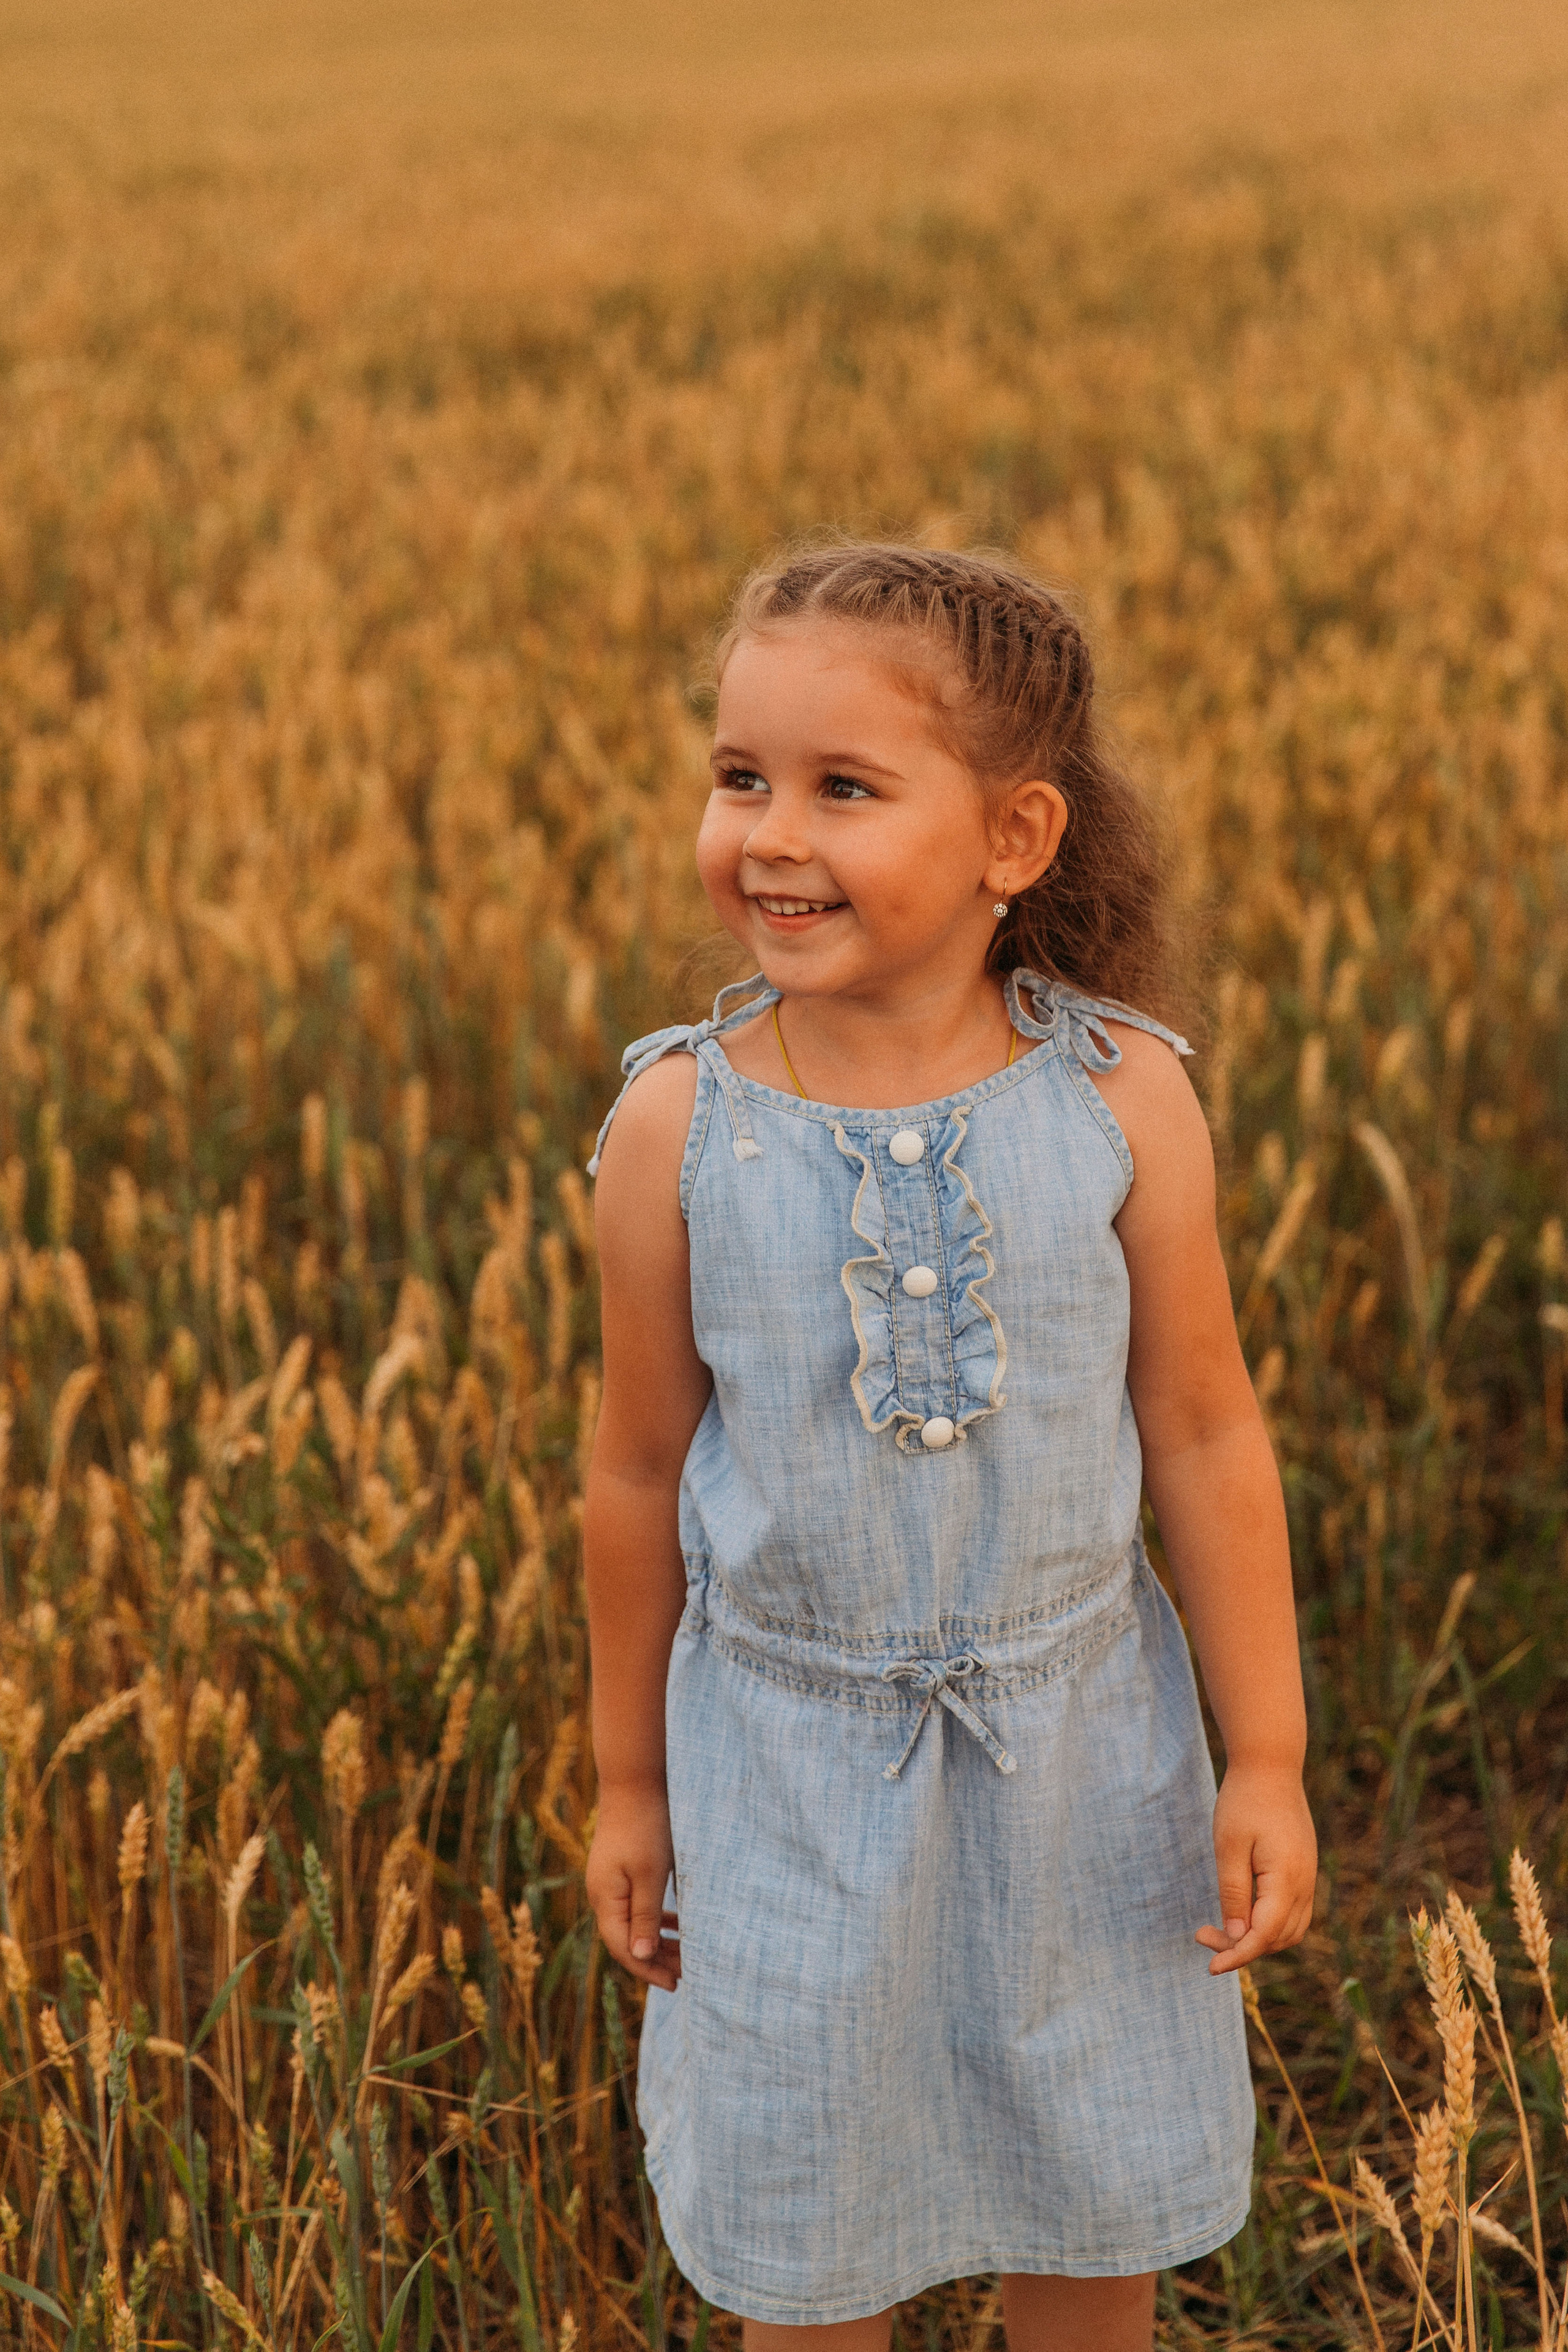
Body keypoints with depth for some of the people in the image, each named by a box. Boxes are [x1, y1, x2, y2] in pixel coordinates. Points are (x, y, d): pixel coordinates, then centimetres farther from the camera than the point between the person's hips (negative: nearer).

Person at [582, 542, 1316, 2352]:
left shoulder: (1123, 1098, -14)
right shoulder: (677, 1128, -14)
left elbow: (1204, 1436, -5)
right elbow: (641, 1475, -3)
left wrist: (1266, 1760, -2)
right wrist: (628, 1782, 6)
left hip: (1077, 1736, 1)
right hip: (788, 1753, 0)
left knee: (1096, 2207, 19)